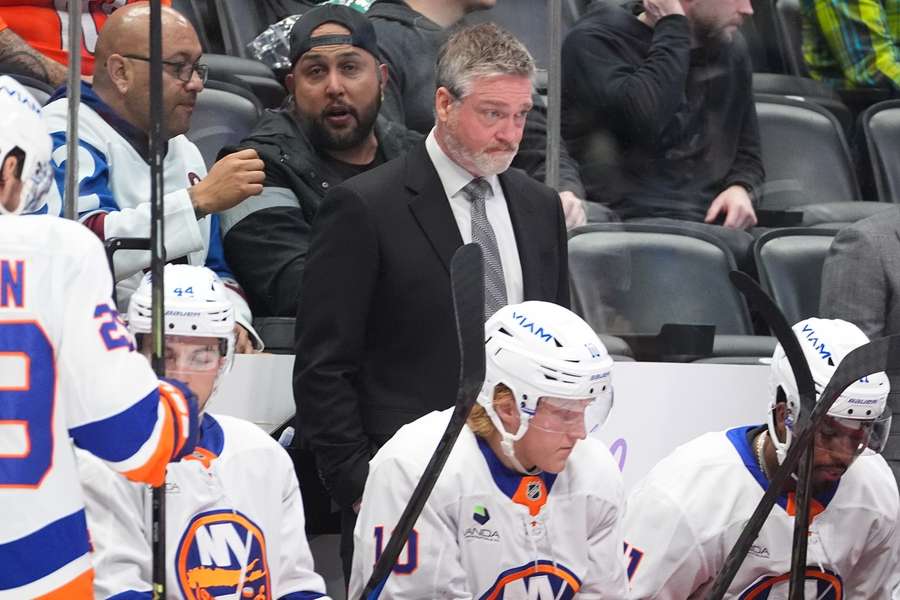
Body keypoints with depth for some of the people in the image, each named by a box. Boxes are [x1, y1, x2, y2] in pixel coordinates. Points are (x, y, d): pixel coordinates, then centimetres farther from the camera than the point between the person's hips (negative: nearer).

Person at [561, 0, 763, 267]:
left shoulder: (730, 48, 19)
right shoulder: (595, 41, -1)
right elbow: (645, 120, -21)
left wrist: (740, 188, 3)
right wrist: (673, 28, -8)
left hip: (712, 223, 6)